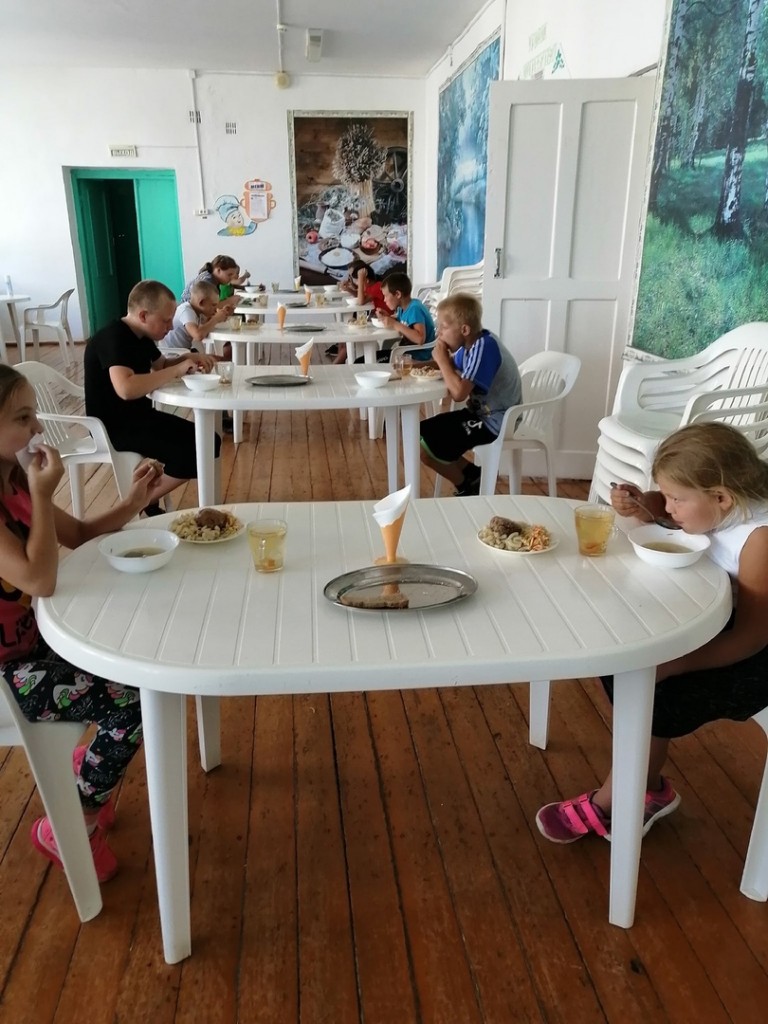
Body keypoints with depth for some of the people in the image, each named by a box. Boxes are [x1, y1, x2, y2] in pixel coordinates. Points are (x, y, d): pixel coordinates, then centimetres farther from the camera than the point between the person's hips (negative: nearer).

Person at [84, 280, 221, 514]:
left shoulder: (141, 336, 7)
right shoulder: (113, 338, -22)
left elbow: (160, 365, 25)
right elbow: (126, 388, -38)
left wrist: (187, 358, 2)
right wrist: (178, 369, -28)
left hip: (138, 415, 10)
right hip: (113, 427, -10)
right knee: (192, 454, -21)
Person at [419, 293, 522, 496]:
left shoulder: (484, 347, -26)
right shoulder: (471, 343, 0)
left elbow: (458, 393, -34)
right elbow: (453, 366, 21)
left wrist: (442, 359, -21)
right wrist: (421, 364, 2)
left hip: (495, 422, -10)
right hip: (481, 412, 10)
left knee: (423, 447, -13)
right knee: (420, 433, 12)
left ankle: (468, 487, 10)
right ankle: (472, 475, 15)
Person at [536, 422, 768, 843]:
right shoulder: (715, 506, -7)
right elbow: (660, 507, 14)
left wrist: (671, 665, -35)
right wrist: (636, 502, -11)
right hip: (714, 625, 9)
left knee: (656, 698, -18)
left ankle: (606, 805, 5)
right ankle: (647, 789, 12)